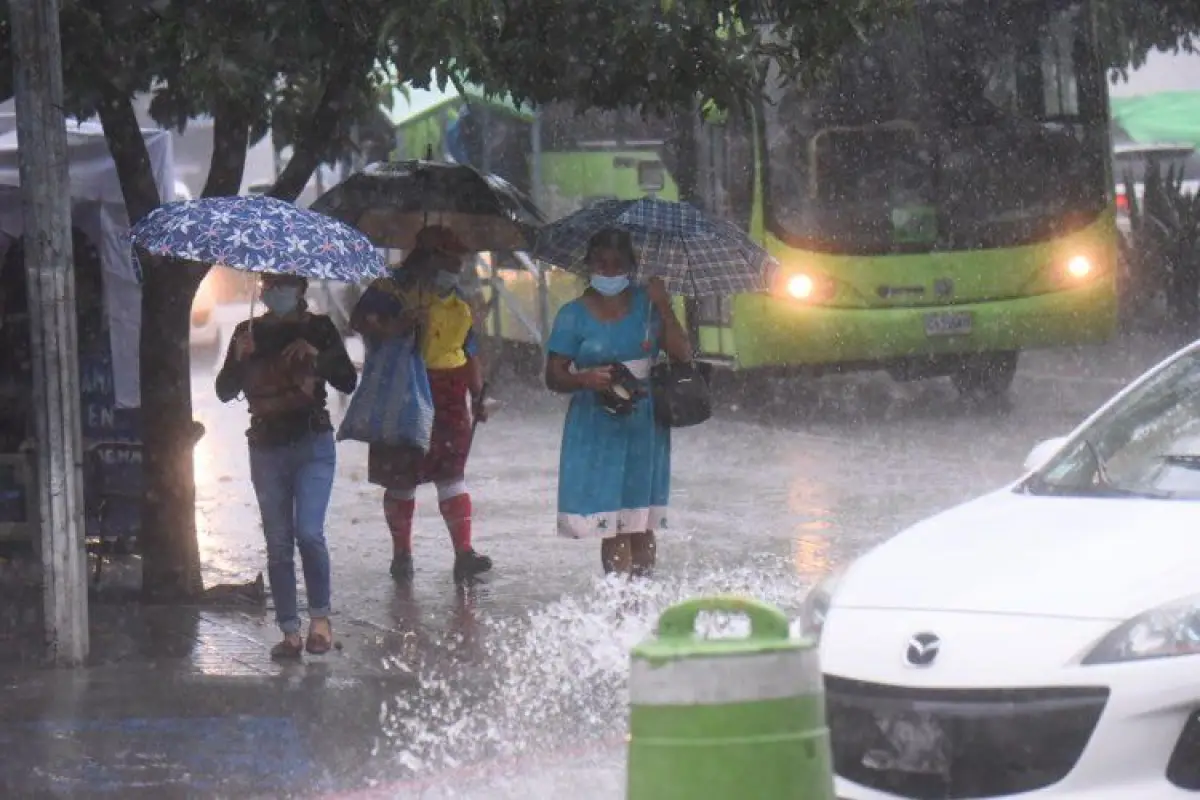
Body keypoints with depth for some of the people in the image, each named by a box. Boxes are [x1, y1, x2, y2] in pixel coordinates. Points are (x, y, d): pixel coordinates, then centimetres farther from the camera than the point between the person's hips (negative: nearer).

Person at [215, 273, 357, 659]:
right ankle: (290, 631, 6)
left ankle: (320, 617, 1)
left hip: (313, 445, -3)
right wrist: (240, 357, -13)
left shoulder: (318, 328, 4)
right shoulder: (249, 333, 9)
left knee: (308, 532, -16)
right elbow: (225, 392, 5)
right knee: (278, 544, 2)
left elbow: (348, 382, -2)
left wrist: (316, 356, -17)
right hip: (266, 449, 3)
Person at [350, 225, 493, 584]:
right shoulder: (391, 290, -2)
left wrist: (478, 396, 16)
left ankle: (464, 553, -13)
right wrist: (396, 327, -29)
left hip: (448, 394, 4)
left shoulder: (458, 303, 17)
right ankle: (402, 554, 14)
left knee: (451, 473, -6)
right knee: (402, 476, 3)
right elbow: (359, 321, -15)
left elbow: (470, 353, 22)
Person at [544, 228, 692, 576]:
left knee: (641, 524, 3)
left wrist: (664, 309, -13)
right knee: (610, 526, -6)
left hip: (644, 426, 2)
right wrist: (585, 379, -21)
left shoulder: (646, 303, 5)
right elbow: (554, 376, -2)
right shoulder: (574, 315, 1)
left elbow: (683, 355, -3)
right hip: (596, 427, -2)